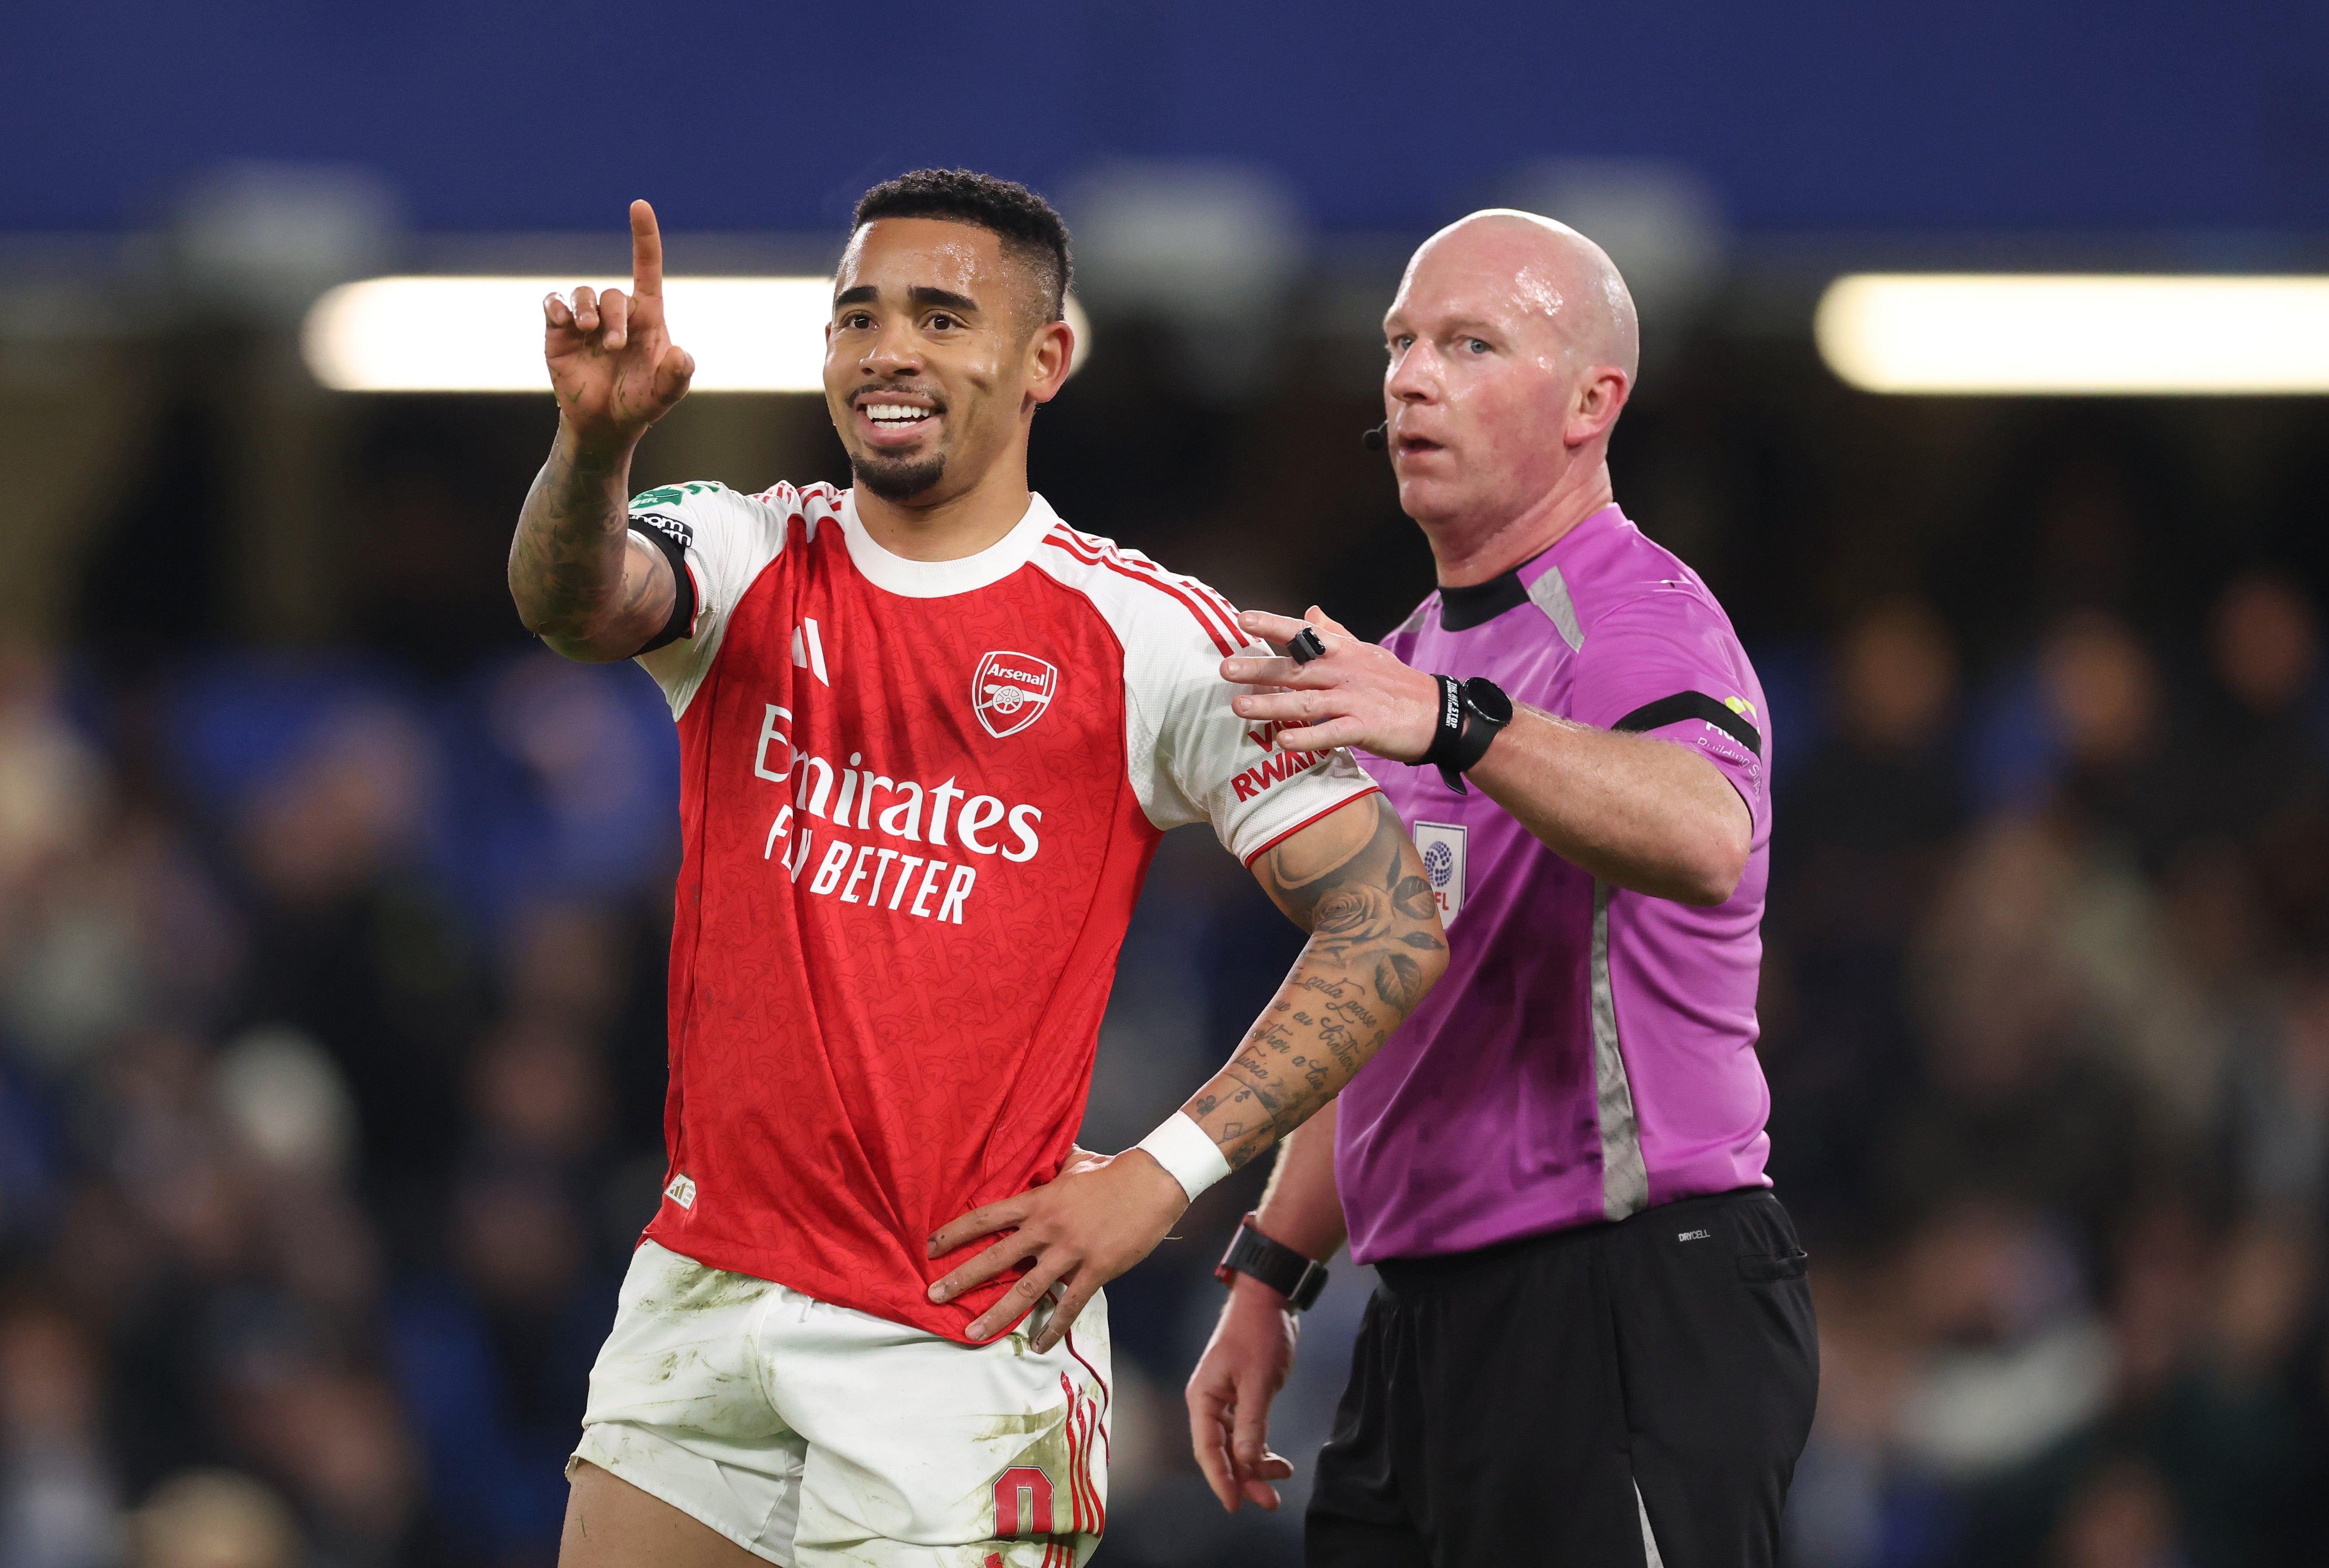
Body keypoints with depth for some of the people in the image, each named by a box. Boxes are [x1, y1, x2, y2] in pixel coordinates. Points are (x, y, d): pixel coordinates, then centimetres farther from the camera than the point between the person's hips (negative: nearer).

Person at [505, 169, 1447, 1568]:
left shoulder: (1151, 638, -4)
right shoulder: (751, 562, 5)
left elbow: (1391, 923, -4)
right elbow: (576, 602, -17)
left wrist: (1162, 1177, -10)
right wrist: (595, 443, -40)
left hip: (959, 1333, -4)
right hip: (703, 1294, 4)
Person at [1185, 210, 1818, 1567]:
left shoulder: (1643, 626, -11)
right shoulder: (1407, 660, 20)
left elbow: (1704, 840, -35)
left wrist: (1455, 725, -49)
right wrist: (1268, 1276, 22)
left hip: (1634, 1320, -9)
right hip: (1426, 1325, 9)